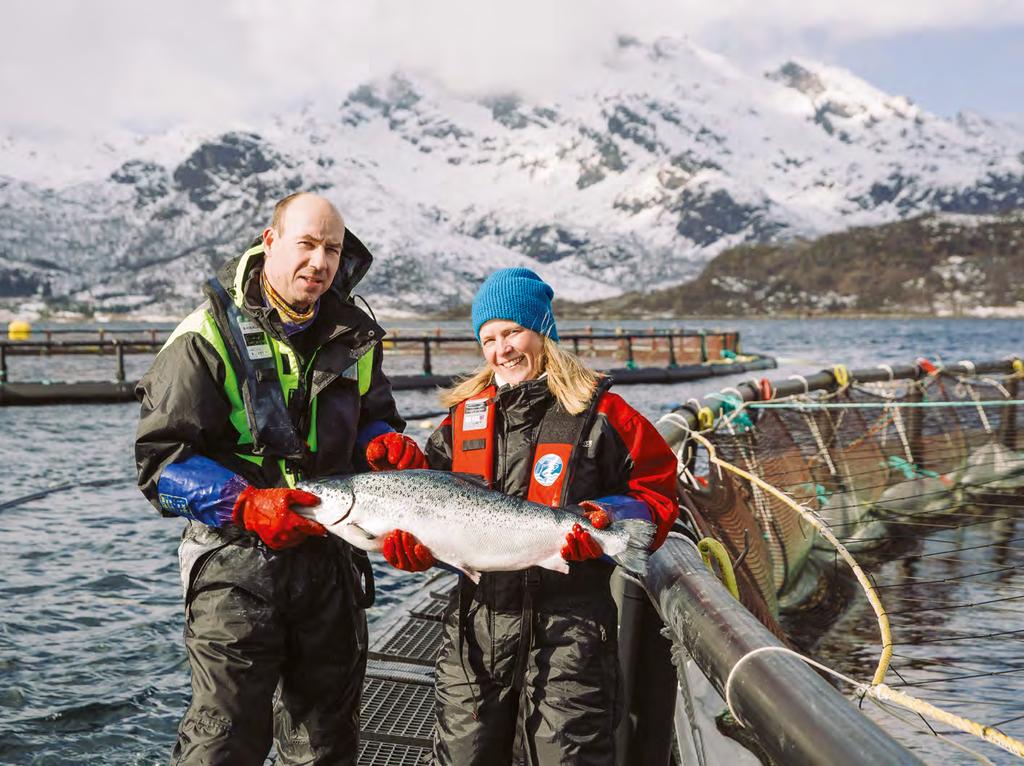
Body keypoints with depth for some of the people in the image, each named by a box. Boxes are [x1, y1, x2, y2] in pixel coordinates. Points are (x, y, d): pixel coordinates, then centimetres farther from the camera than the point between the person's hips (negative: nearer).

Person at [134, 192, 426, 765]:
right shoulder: (210, 335, -9)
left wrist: (387, 442, -3)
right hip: (238, 561, -5)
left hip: (330, 559, 5)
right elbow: (161, 458, -12)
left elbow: (372, 418, 22)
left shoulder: (352, 336, 7)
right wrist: (246, 505, -25)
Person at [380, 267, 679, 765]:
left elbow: (656, 491, -1)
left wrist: (609, 518, -19)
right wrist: (413, 543, -5)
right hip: (476, 621, 5)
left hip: (568, 626, -4)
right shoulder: (464, 417, 11)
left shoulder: (597, 413, -2)